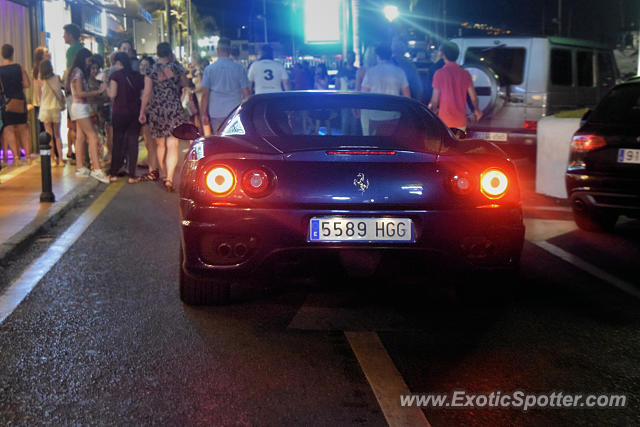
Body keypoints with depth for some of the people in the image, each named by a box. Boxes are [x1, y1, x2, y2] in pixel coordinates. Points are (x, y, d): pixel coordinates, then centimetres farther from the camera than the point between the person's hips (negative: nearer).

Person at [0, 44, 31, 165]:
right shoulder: (19, 67, 0)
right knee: (23, 128, 11)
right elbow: (27, 84, -1)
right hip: (20, 101, 3)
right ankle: (28, 156, 9)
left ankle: (15, 156, -8)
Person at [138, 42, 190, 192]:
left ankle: (163, 175, 27)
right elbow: (185, 84, 14)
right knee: (172, 145, -3)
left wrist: (142, 112, 6)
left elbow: (147, 93, -2)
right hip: (174, 109, -1)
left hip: (156, 109, 1)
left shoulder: (151, 70, -1)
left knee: (160, 144, 17)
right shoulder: (176, 67, -2)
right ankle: (169, 178, -14)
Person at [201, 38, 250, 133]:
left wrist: (204, 114, 5)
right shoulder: (239, 68, 0)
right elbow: (246, 93, 1)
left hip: (216, 113, 0)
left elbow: (205, 94, -1)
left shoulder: (209, 69, 1)